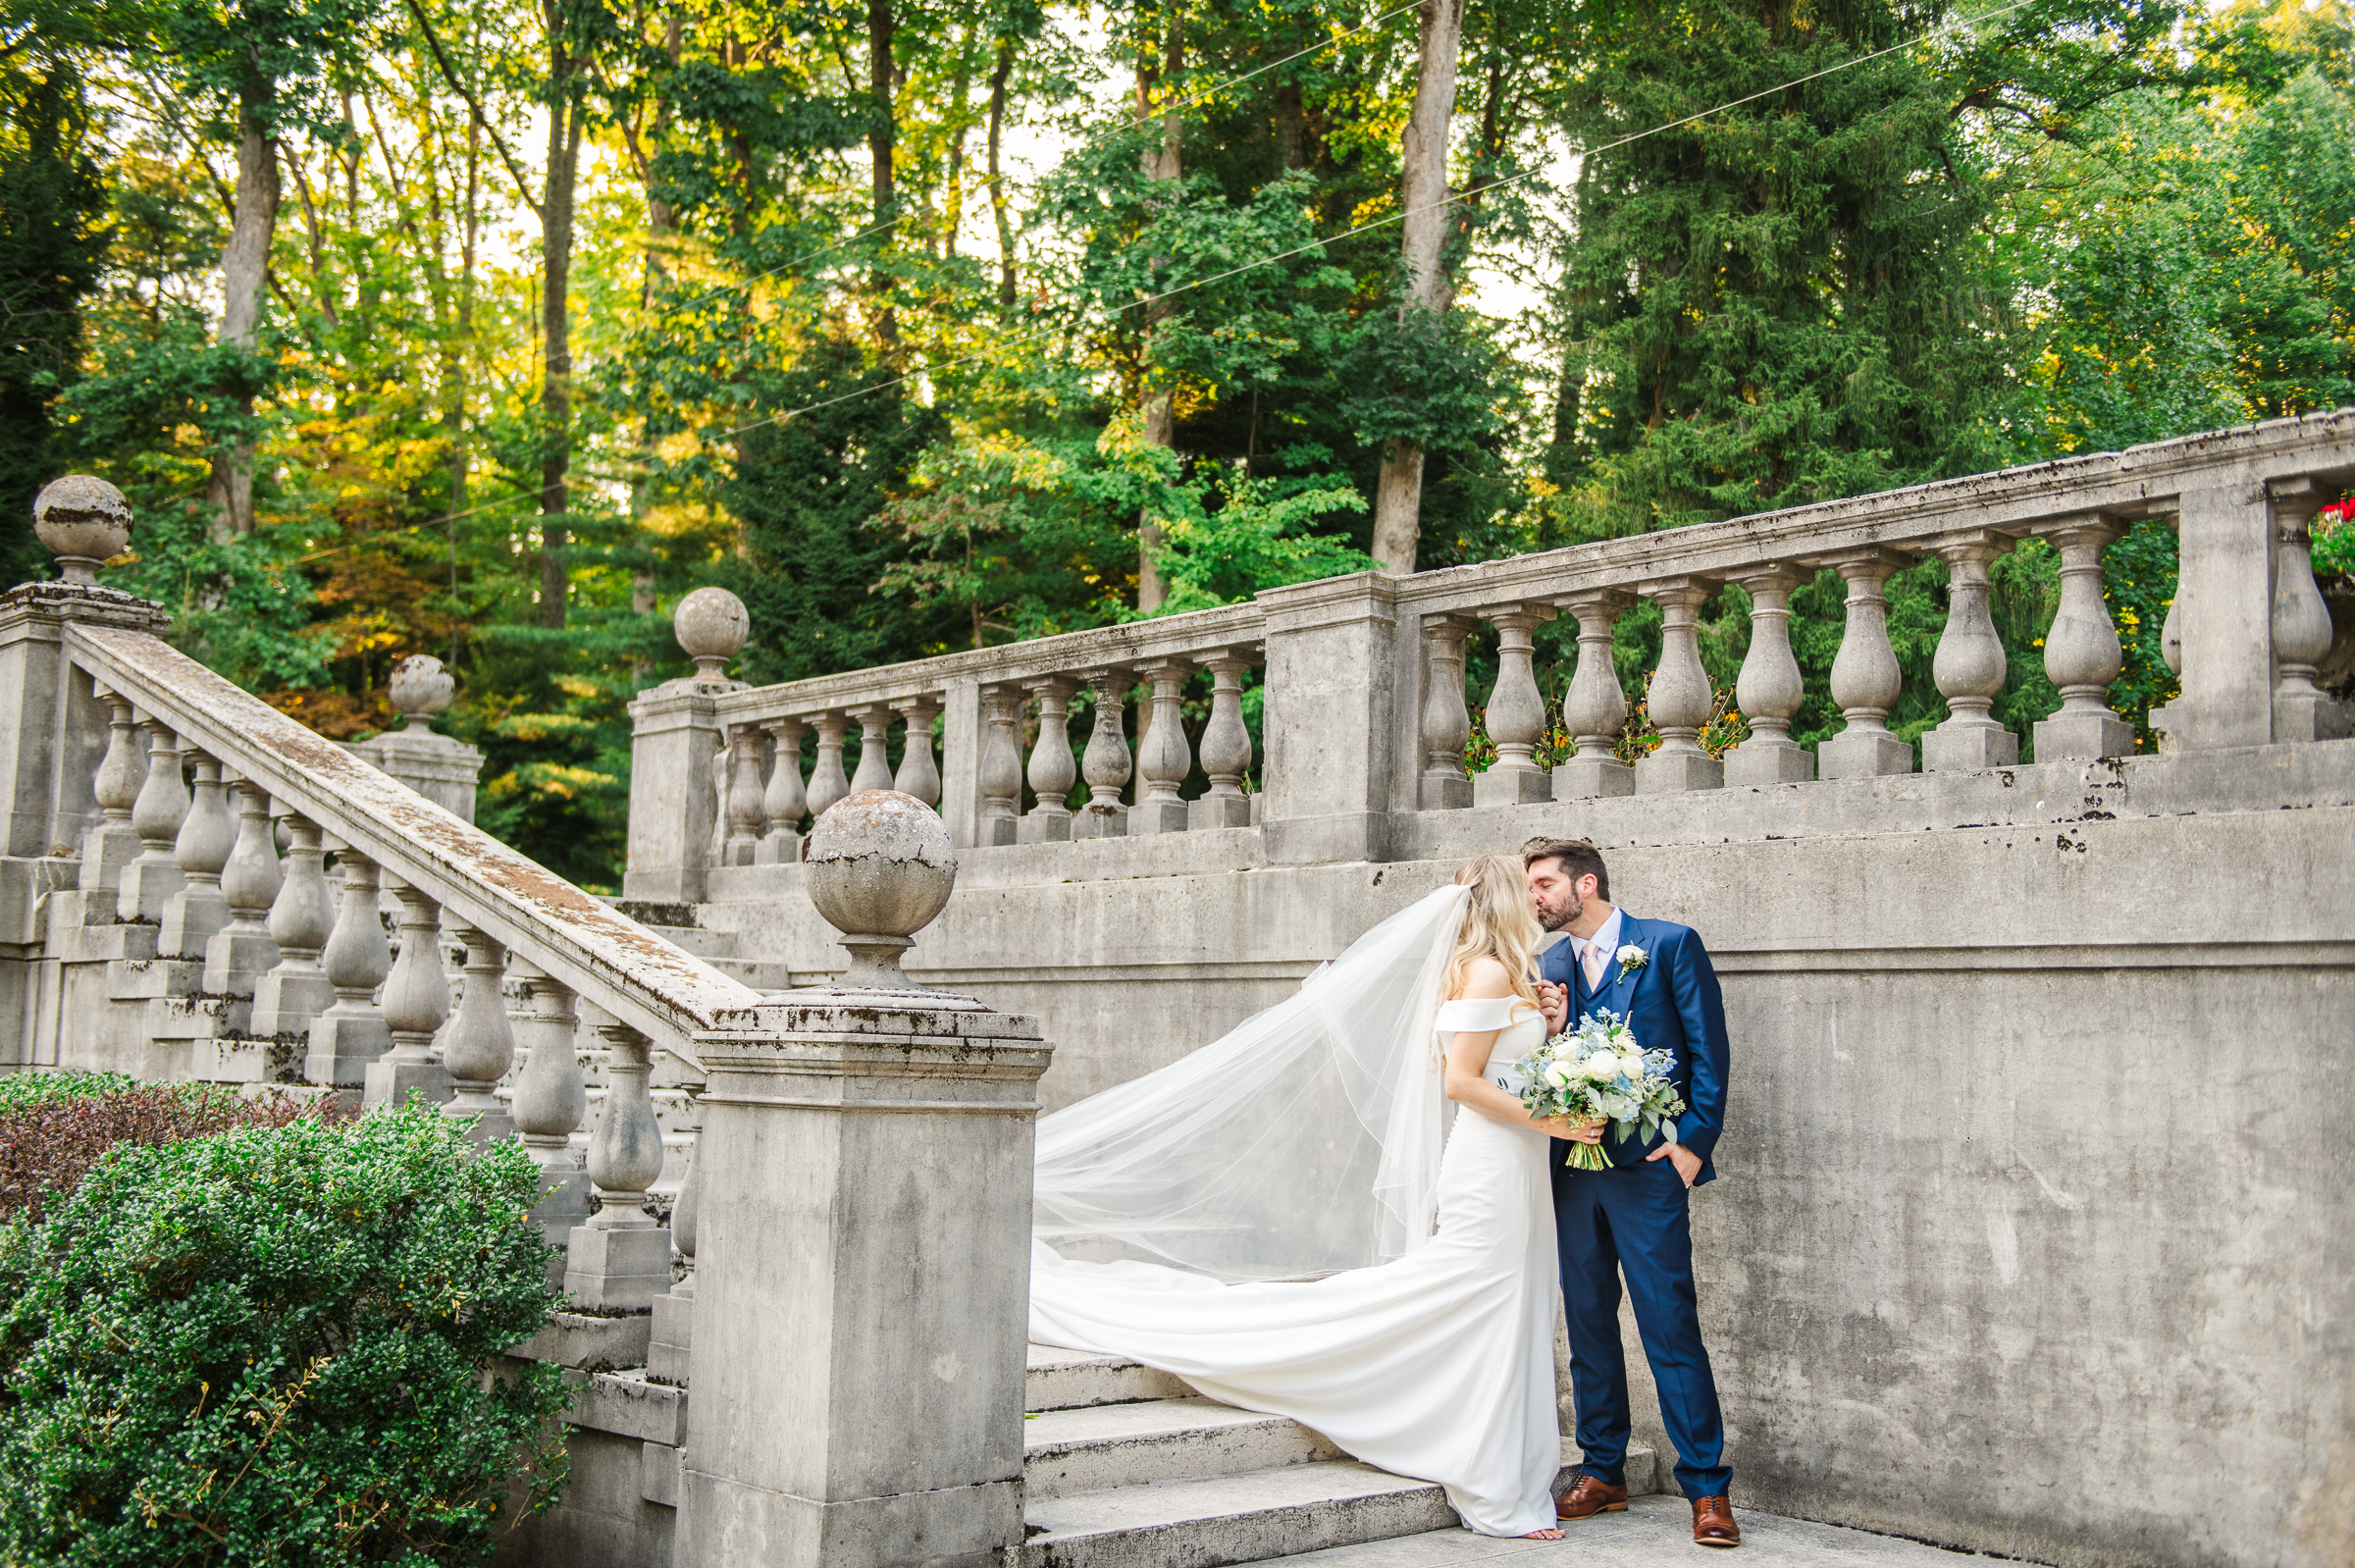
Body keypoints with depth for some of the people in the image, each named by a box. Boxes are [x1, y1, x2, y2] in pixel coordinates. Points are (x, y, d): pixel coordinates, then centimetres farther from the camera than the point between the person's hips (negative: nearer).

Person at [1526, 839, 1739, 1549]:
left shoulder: (1671, 945, -1)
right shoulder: (1549, 967, 13)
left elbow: (1708, 1050, -3)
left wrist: (1694, 1142, -10)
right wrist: (1548, 1030, -7)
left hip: (1648, 1168, -5)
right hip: (1573, 1165, 6)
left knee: (1671, 1325, -7)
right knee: (1587, 1323, 10)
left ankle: (1707, 1488, 1)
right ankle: (1603, 1473, 21)